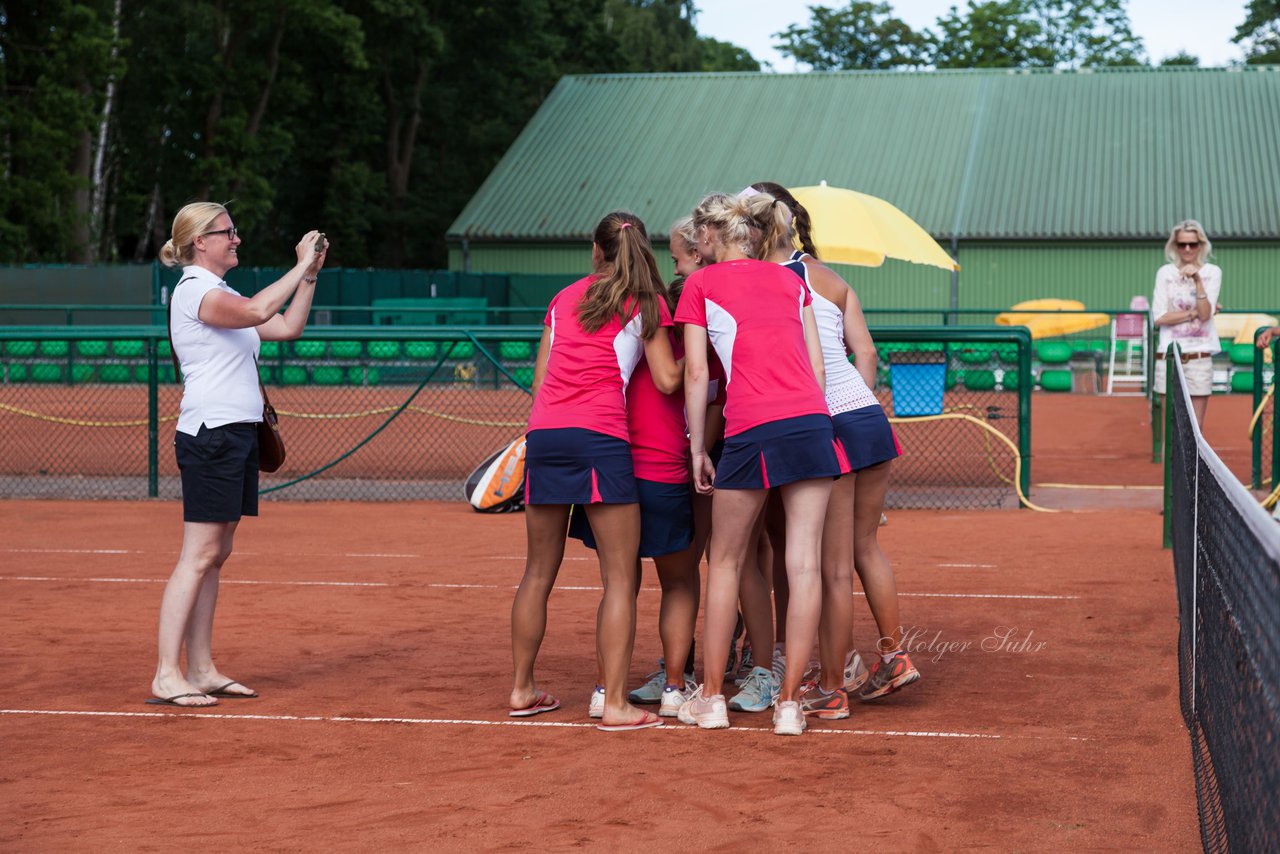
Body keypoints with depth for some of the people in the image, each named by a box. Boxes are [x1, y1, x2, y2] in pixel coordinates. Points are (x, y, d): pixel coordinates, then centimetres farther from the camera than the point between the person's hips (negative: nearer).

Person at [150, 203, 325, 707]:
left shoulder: (221, 295, 19)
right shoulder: (194, 291, -10)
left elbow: (287, 327, 20)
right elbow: (258, 311, -27)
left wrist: (311, 273, 12)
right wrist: (300, 267, -17)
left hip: (238, 436, 10)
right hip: (210, 434, -10)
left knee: (215, 556, 8)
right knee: (199, 556, -11)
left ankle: (201, 669, 11)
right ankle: (166, 676, -10)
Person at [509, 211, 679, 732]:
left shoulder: (563, 299, 19)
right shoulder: (645, 303, 7)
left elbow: (539, 382, 16)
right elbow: (667, 380, 1)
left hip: (543, 431, 5)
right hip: (600, 436, -5)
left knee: (539, 571, 15)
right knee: (620, 577, -1)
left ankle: (522, 689, 22)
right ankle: (615, 704, -6)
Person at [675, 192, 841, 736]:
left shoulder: (700, 285, 9)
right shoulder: (790, 279, 20)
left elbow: (696, 374, 4)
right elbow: (817, 365, 15)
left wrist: (697, 450, 8)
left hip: (752, 431, -3)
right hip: (813, 422, 3)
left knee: (725, 563, 11)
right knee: (804, 563, 2)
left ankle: (710, 698, 15)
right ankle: (789, 704, 3)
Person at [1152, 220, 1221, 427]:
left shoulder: (1212, 272, 3)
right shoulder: (1165, 273, 4)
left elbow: (1205, 314, -8)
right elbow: (1159, 317, -4)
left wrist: (1197, 280, -17)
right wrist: (1194, 312, -8)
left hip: (1199, 357, 0)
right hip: (1168, 355, 0)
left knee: (1195, 426, 1)